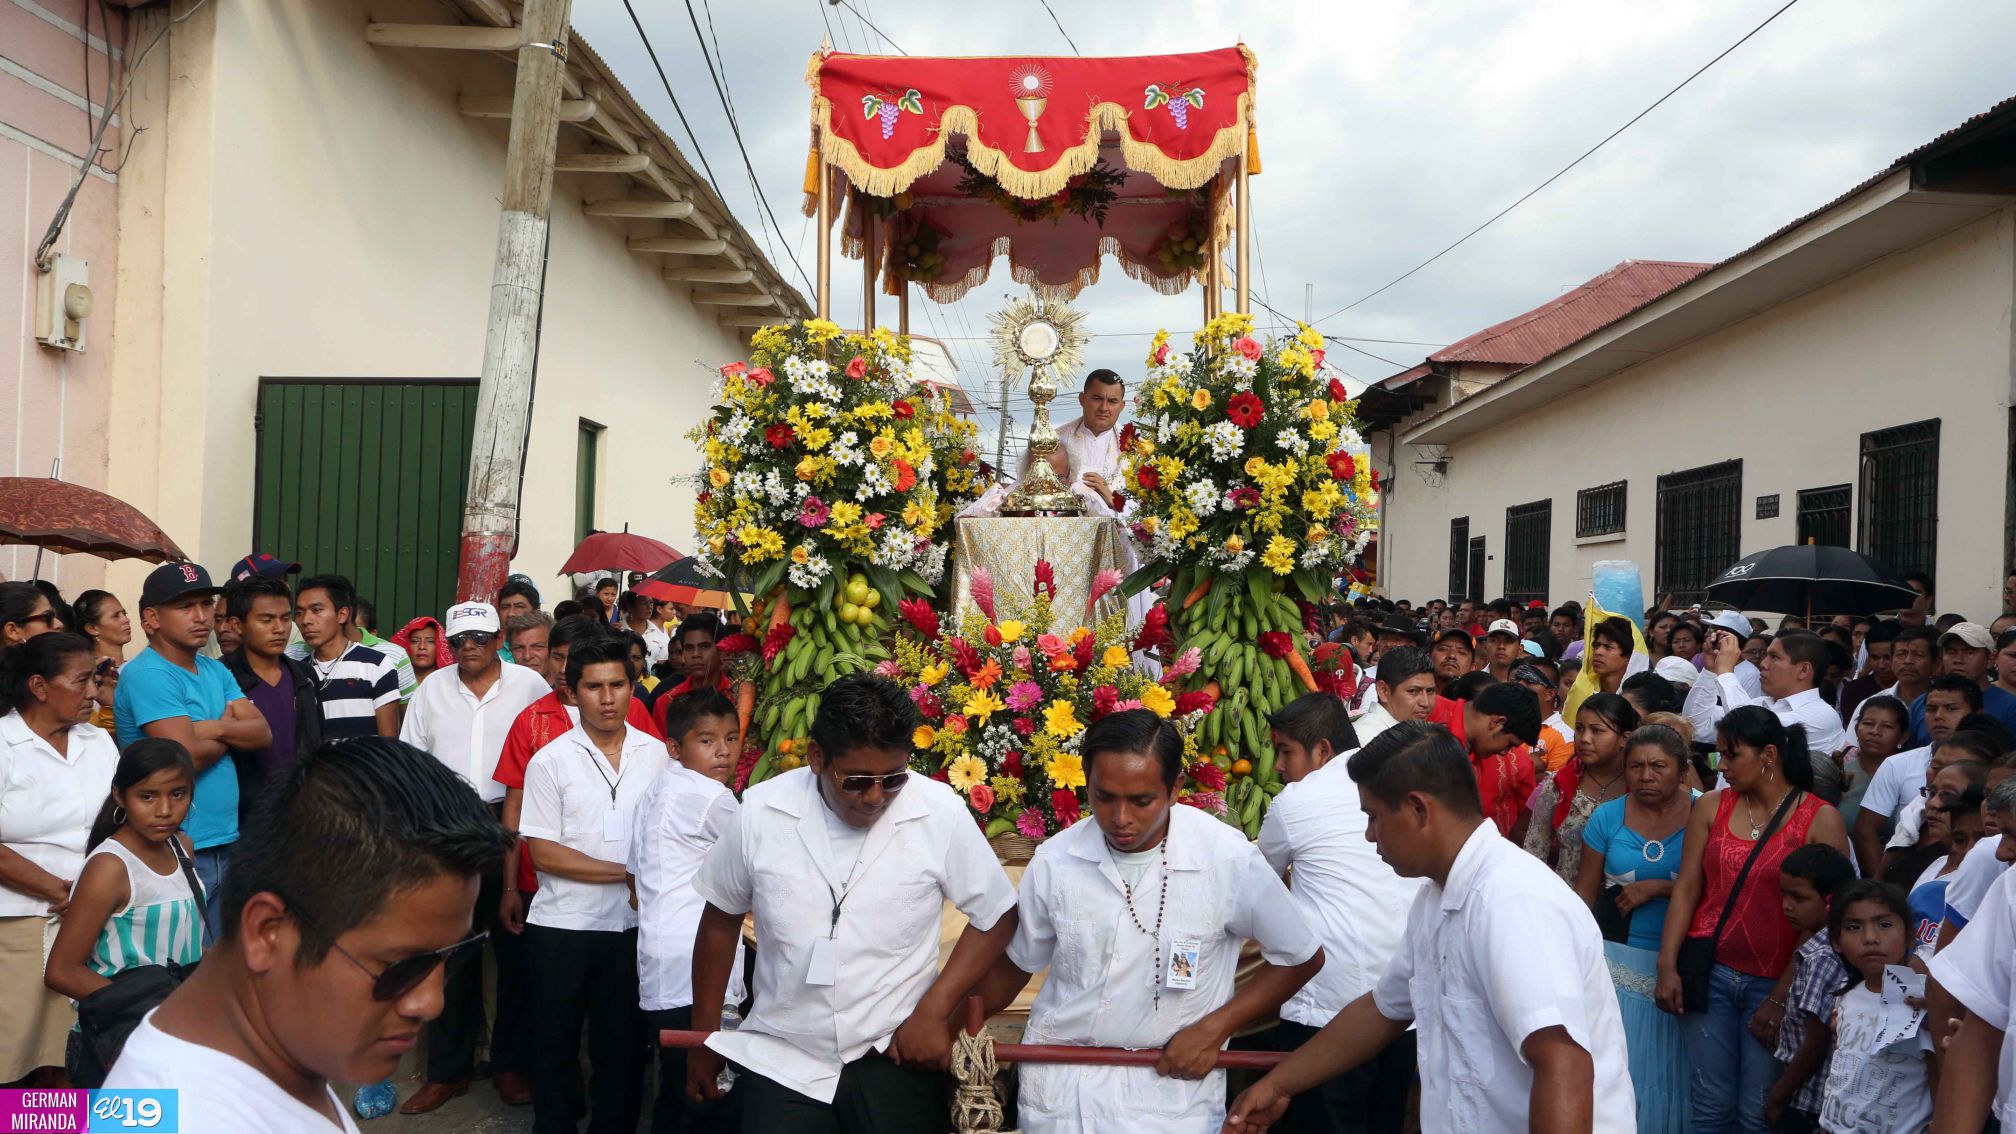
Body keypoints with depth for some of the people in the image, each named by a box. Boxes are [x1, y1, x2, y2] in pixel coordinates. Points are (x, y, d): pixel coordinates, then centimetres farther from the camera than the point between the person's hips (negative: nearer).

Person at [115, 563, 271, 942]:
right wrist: (232, 731, -3)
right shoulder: (148, 674, -13)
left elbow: (263, 733, 3)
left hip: (225, 843, 8)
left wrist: (215, 729, -15)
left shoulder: (216, 671, 12)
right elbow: (186, 756, -21)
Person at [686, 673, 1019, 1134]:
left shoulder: (942, 814, -14)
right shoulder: (762, 811, -10)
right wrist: (704, 1036, 13)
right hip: (780, 1060, 1)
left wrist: (933, 1012, -9)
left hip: (896, 1056, -1)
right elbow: (720, 921, 6)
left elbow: (996, 916, -2)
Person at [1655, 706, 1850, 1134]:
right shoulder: (1711, 806, 6)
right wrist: (1667, 965, -4)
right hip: (1710, 976, 2)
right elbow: (1686, 888, 4)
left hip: (1773, 983, -2)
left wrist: (1783, 997, -9)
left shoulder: (1821, 820, -3)